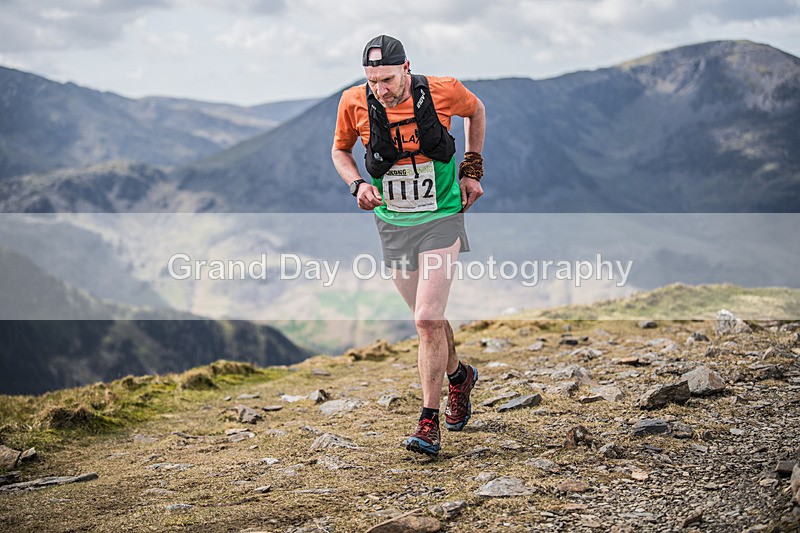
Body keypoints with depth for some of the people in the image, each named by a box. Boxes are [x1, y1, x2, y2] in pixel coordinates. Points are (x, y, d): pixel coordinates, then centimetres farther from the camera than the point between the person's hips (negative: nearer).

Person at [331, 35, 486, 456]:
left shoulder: (442, 91, -14)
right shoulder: (355, 102, -10)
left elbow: (475, 110, 9)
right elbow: (340, 150, 8)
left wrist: (472, 170, 7)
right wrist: (358, 185, -11)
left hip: (441, 219, -3)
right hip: (392, 224, 3)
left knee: (427, 321, -13)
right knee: (428, 318, 14)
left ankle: (429, 423, -4)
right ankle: (459, 377, 43)